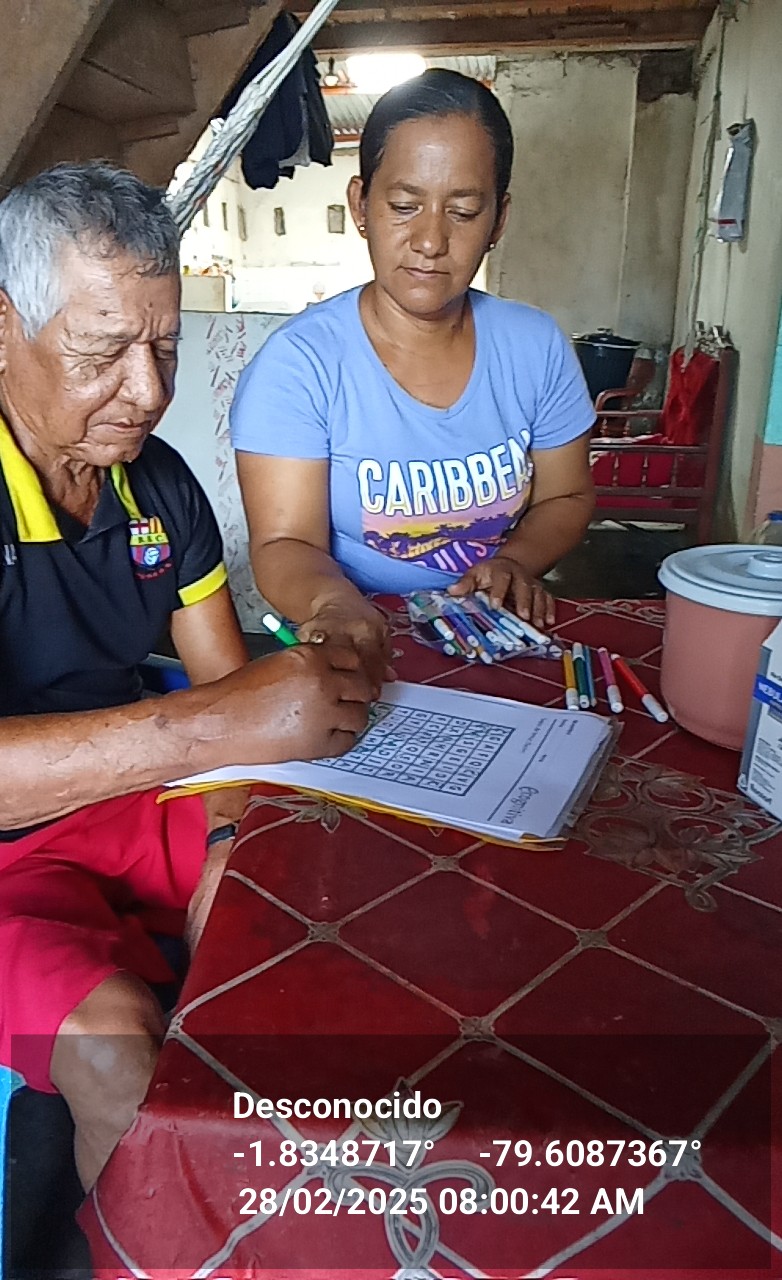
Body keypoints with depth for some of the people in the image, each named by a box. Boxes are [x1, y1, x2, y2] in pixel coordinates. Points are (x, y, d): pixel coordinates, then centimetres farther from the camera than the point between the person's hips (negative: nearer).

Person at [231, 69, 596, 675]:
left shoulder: (536, 346, 1)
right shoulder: (298, 363, -11)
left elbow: (566, 497, 11)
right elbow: (285, 543, -15)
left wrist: (515, 562, -10)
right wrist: (333, 602, -37)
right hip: (362, 653, -2)